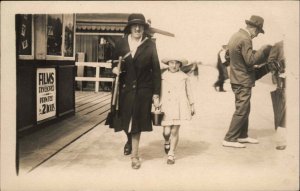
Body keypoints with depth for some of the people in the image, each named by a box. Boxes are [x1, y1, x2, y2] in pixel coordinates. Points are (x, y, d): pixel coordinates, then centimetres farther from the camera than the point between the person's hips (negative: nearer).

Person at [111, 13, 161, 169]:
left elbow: (156, 70, -4)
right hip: (125, 88, 2)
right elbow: (114, 61, 16)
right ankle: (129, 141, 45)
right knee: (125, 120, 13)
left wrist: (156, 94, -7)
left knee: (136, 122, 3)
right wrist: (115, 68, -9)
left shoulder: (150, 45, -4)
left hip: (143, 90, -2)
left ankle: (134, 155, 16)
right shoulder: (122, 43, 2)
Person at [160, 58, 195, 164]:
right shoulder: (163, 77, 3)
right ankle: (167, 142, 33)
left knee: (175, 131, 0)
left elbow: (189, 91, 13)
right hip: (166, 107, 0)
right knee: (166, 131, -4)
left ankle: (171, 154, 14)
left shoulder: (184, 77, 6)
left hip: (179, 107, 0)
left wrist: (192, 105, 16)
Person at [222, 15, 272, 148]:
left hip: (237, 79, 10)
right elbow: (250, 60, -22)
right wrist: (264, 49, -13)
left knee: (244, 109, 18)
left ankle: (242, 136, 28)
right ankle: (229, 139, -1)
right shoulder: (245, 39, -19)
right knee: (241, 111, -5)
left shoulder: (236, 36, 11)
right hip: (243, 81, -10)